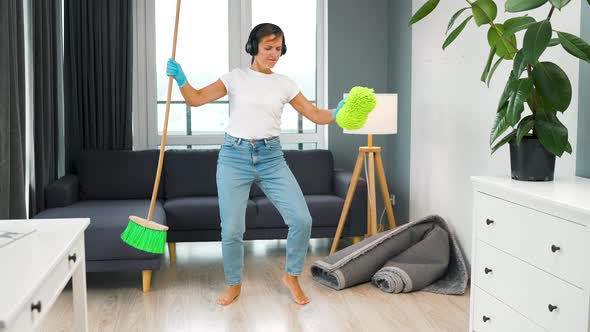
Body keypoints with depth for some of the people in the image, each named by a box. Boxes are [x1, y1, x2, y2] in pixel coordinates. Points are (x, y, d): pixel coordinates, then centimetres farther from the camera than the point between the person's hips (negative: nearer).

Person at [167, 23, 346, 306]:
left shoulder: (284, 83, 8)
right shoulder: (236, 78, 4)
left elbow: (315, 115, 7)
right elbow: (196, 99, -2)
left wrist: (337, 113, -13)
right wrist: (181, 79, -20)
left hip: (271, 157, 2)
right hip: (234, 156, -1)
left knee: (302, 219, -9)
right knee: (231, 230, -2)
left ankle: (292, 277, 16)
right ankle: (234, 285, 25)